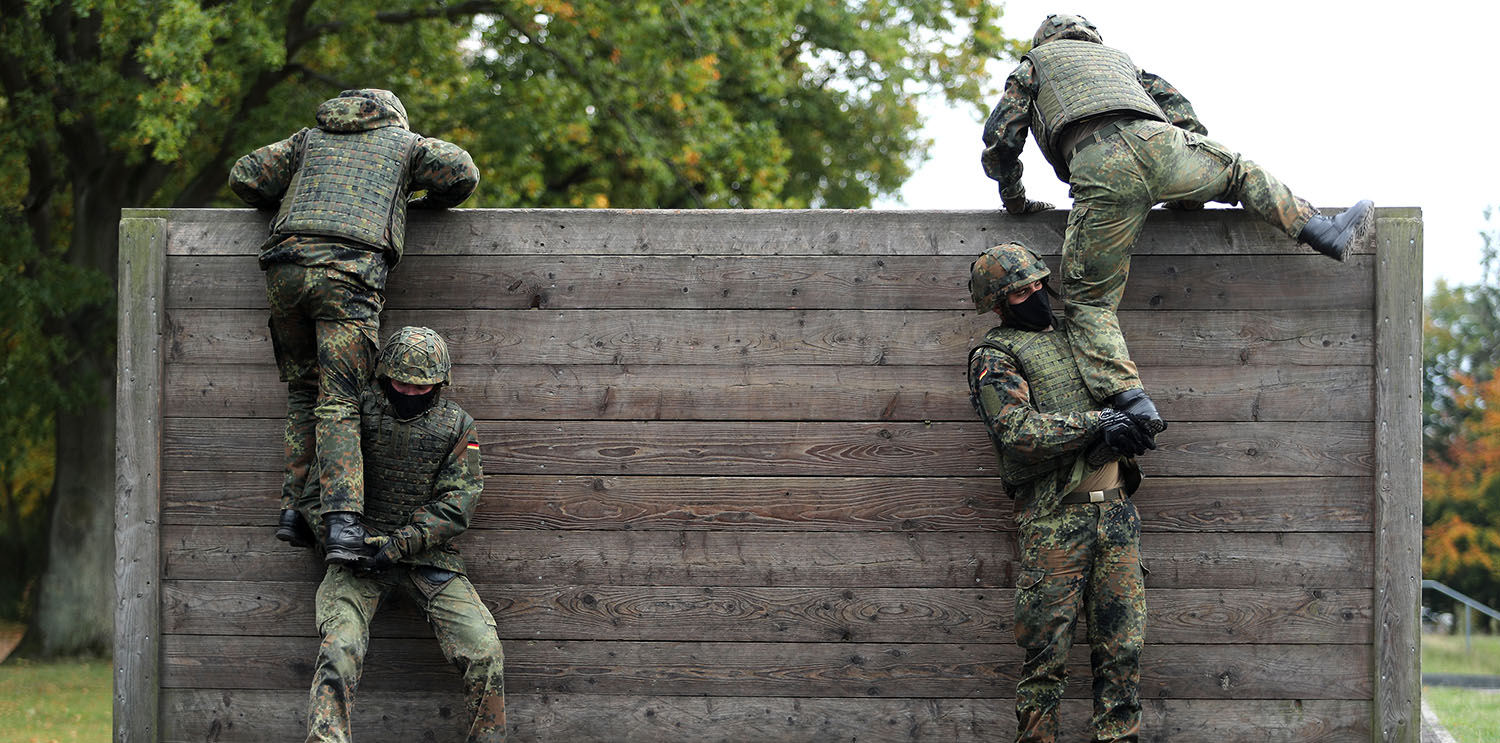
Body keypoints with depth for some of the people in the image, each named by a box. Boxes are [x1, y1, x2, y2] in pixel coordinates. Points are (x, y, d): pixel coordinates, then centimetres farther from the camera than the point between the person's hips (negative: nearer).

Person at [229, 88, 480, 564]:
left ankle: (293, 506, 4)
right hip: (349, 274, -3)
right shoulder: (402, 142, 24)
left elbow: (245, 178, 26)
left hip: (287, 267, 3)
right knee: (339, 404, -8)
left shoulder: (309, 140, 30)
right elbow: (461, 173, 15)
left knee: (302, 392, 16)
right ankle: (343, 520, -23)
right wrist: (426, 204, 33)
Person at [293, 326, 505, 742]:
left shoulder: (457, 427, 6)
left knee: (485, 652, -17)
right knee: (339, 650, -25)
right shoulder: (359, 413, 3)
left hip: (428, 553, 1)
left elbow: (455, 505, -3)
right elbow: (314, 489, 6)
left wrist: (398, 545, -15)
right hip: (359, 553, -1)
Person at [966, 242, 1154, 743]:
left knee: (1123, 646, 1)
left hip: (1115, 508, 6)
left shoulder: (1074, 338, 23)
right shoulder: (996, 356, 3)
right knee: (1046, 654, -5)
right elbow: (1019, 433, -12)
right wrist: (1098, 424, -15)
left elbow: (1122, 397, 28)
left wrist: (1121, 431, 5)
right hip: (1055, 514, -6)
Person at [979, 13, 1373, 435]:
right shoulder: (1119, 59, 43)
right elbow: (1181, 112, 35)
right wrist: (1192, 192, 41)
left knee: (1089, 300, 2)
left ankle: (1130, 400, -16)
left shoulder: (1035, 63, 33)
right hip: (1156, 142, 3)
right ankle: (1327, 233, 22)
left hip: (1099, 167, -3)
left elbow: (1001, 137, 22)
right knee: (1242, 174, 33)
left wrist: (1014, 200, 36)